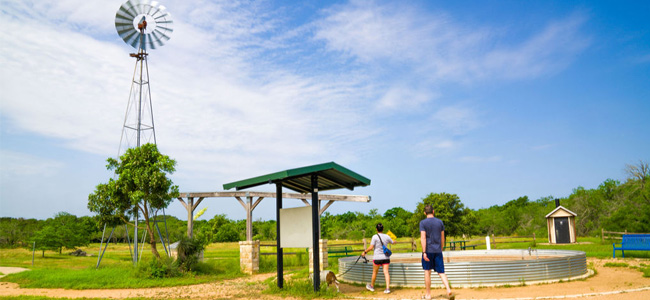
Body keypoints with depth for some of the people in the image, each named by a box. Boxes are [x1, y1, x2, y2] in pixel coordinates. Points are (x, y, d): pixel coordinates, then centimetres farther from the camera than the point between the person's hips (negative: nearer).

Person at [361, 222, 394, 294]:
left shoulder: (375, 237, -10)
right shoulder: (387, 236, 4)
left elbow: (371, 247, -14)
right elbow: (393, 242, 23)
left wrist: (365, 252, 1)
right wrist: (394, 241, 46)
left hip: (377, 258, -3)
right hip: (386, 257, 3)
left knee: (375, 272, 13)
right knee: (386, 272, 0)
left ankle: (372, 286, 31)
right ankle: (387, 288, -8)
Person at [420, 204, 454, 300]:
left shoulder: (423, 223, -6)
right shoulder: (440, 222, 7)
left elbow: (423, 237, -14)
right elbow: (442, 238, 12)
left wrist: (424, 252, -16)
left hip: (428, 250, -3)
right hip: (438, 251, 3)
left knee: (427, 272, 9)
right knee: (441, 272, 6)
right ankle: (448, 290, -14)